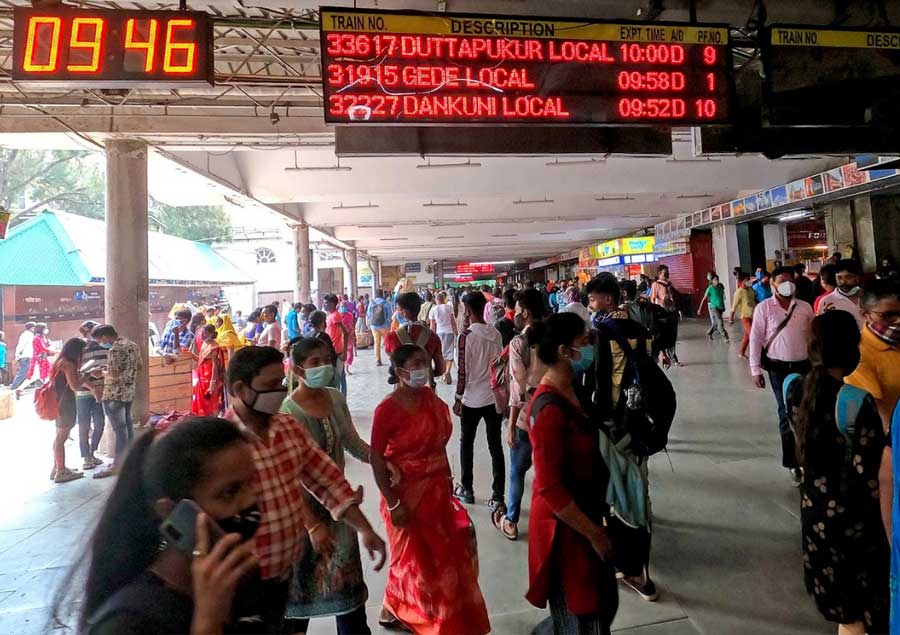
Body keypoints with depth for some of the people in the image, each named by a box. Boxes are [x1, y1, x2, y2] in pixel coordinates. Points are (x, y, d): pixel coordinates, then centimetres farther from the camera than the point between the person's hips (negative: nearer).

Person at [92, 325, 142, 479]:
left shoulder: (114, 350, -20)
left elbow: (113, 376, -24)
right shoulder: (133, 345, 7)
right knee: (127, 426, 15)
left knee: (119, 429, -3)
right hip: (129, 392, 9)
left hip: (114, 395, -9)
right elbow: (140, 366, 17)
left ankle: (117, 465, 4)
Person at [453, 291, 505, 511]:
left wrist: (458, 398, -3)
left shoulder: (466, 336, -13)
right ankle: (498, 497, 9)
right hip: (494, 397, 4)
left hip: (472, 399, -4)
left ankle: (466, 489, 26)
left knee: (466, 443, 15)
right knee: (496, 446, 7)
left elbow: (463, 370, -13)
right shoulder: (496, 334, 2)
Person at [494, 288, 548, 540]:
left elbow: (519, 389, -18)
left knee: (517, 471, 12)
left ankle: (511, 522, 26)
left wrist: (511, 426, -11)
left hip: (526, 418, -5)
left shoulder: (518, 343, -17)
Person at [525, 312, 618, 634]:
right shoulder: (550, 409, -29)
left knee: (602, 603, 25)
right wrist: (594, 533, -17)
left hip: (586, 511, 8)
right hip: (565, 526, -8)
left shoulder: (569, 391, -1)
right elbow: (549, 488, -26)